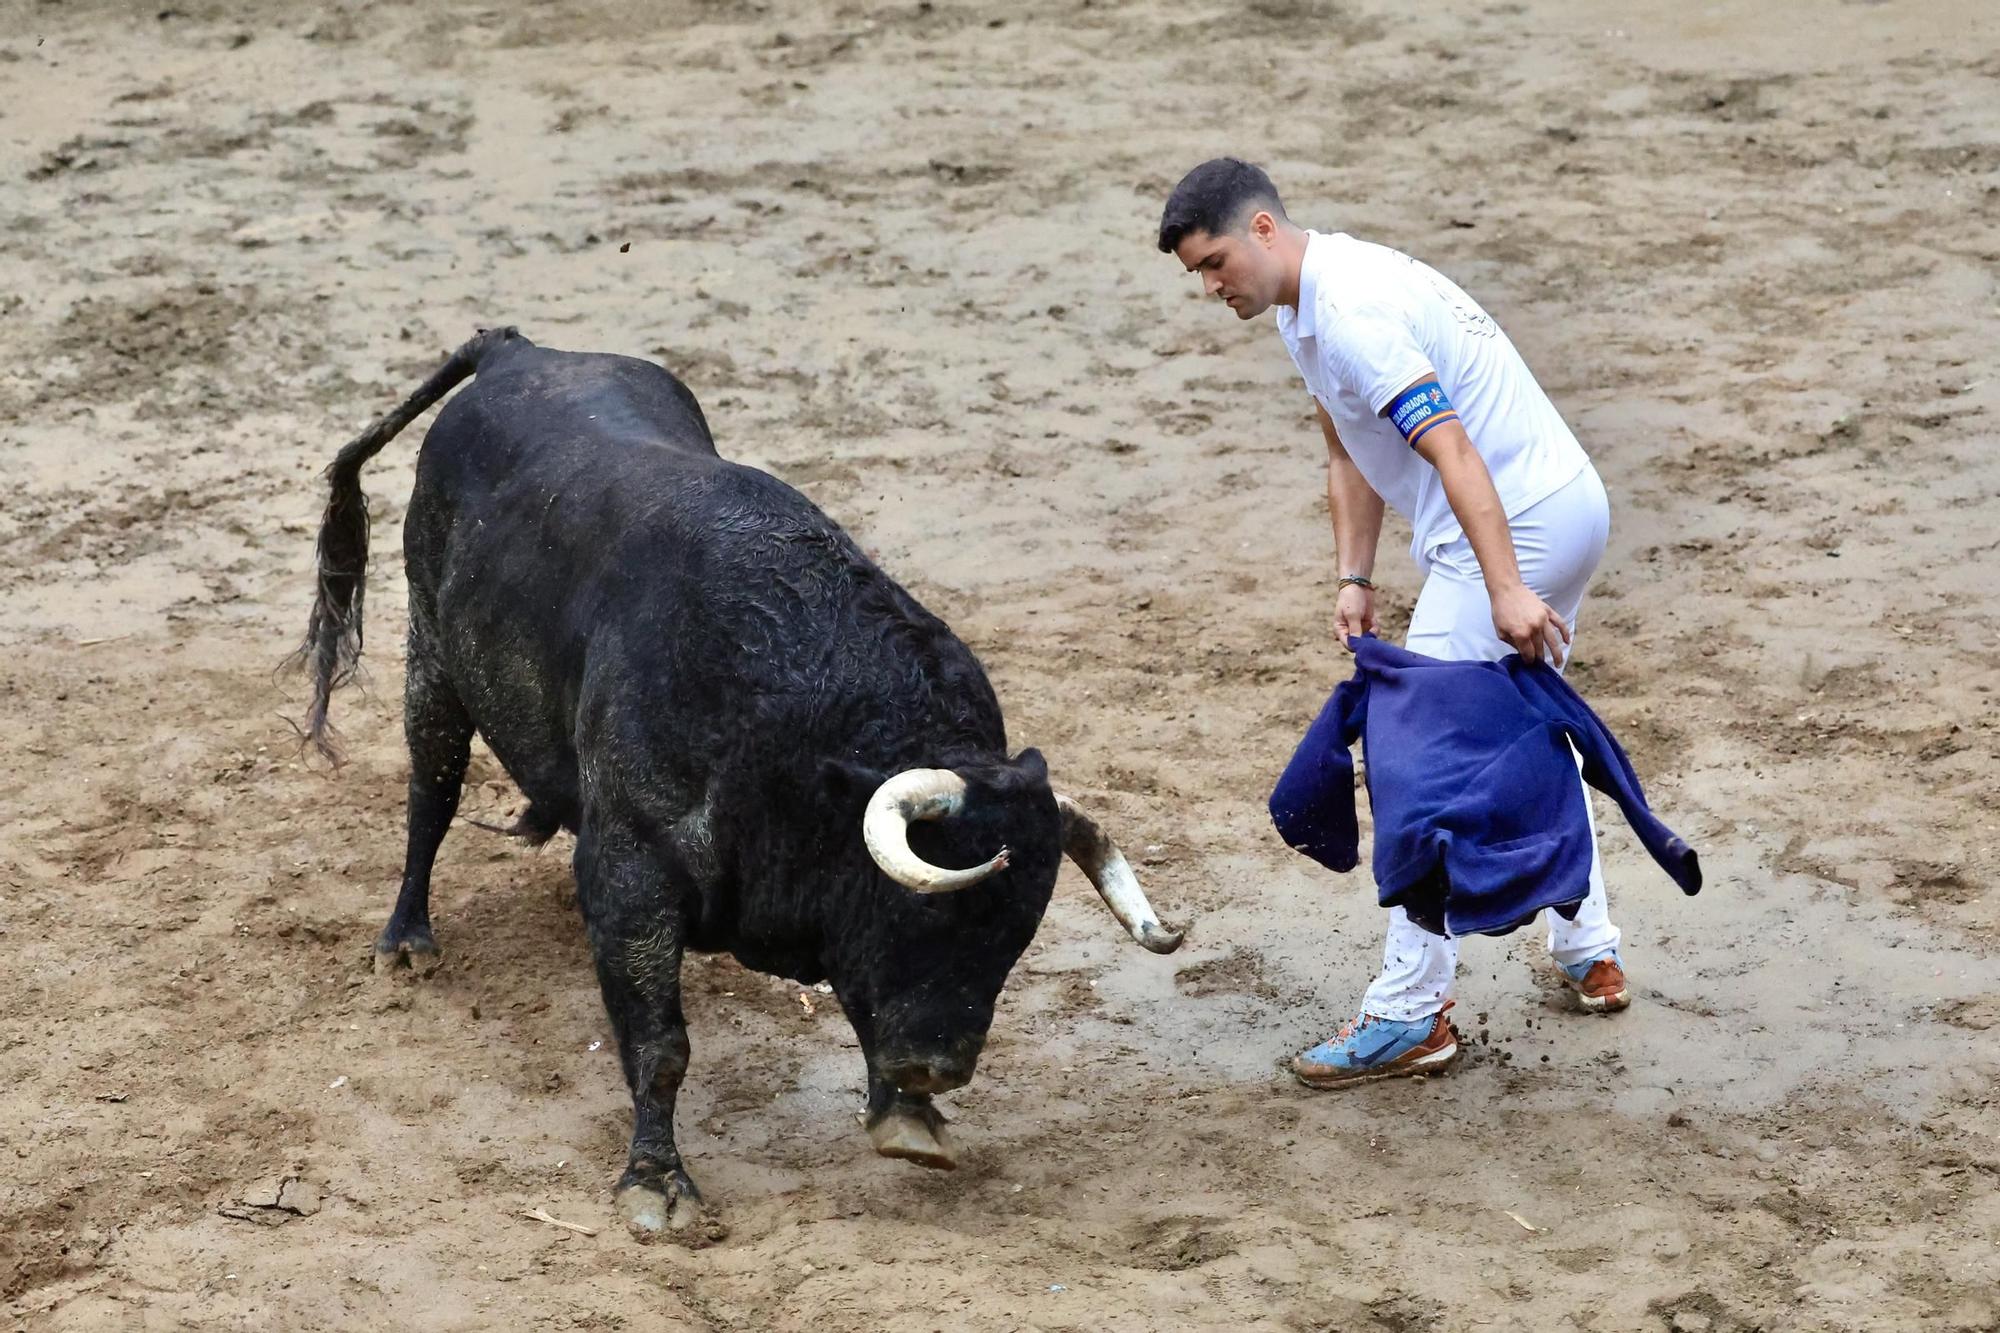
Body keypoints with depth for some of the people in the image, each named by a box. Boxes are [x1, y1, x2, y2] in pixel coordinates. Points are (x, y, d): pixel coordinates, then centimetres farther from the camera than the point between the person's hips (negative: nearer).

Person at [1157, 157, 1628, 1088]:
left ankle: (1411, 1015, -4)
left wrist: (1504, 590, -35)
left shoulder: (1352, 313, -22)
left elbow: (1454, 450, -29)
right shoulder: (1304, 305, 11)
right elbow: (1349, 457, 16)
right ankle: (1589, 956, 36)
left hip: (1510, 528, -11)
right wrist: (1354, 579, 6)